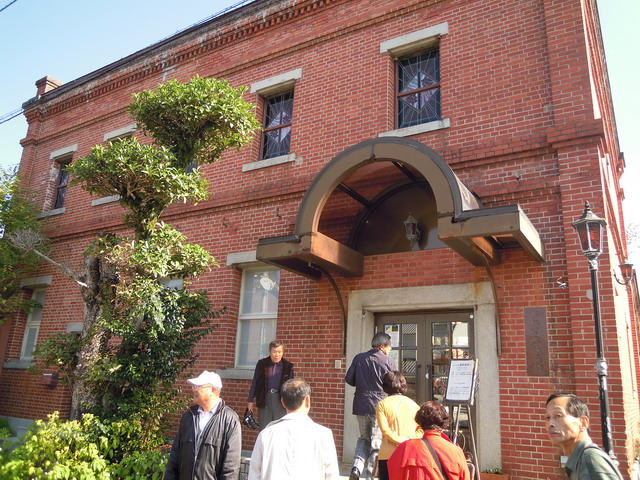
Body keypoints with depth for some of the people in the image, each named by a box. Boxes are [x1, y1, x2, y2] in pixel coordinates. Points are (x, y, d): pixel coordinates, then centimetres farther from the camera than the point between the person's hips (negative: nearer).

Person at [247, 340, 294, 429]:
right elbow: (255, 382, 7)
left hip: (281, 399, -1)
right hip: (264, 398, 1)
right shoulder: (261, 364, 2)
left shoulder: (288, 366, 1)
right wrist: (250, 400, 6)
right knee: (264, 428, 7)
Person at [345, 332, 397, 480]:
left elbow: (349, 379, 2)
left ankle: (356, 468, 5)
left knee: (363, 438, 21)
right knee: (377, 443, 8)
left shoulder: (359, 358, 1)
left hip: (361, 405, 4)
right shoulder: (389, 362, -9)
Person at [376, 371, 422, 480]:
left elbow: (385, 430, -13)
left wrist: (400, 441, -10)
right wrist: (410, 441, -7)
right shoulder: (413, 404, 7)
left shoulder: (382, 404, -3)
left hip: (388, 455, -3)